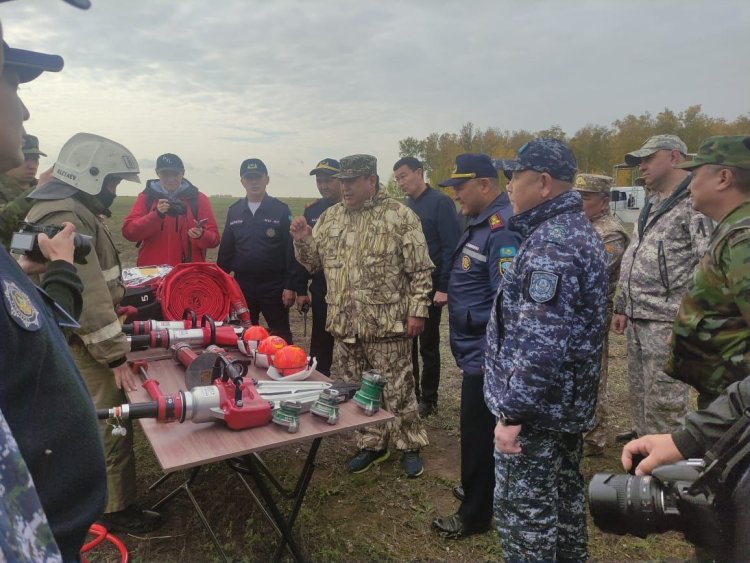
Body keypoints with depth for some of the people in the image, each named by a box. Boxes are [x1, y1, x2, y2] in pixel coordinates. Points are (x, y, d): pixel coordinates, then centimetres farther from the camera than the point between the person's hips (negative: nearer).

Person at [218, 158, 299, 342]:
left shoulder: (281, 210, -4)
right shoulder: (234, 211, 7)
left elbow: (291, 250, -7)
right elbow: (225, 250, 11)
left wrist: (291, 286, -11)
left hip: (274, 287, -3)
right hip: (242, 286, 4)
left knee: (280, 338, 5)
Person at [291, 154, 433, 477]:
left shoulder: (400, 216, -7)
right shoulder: (330, 218, 9)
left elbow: (420, 270, -7)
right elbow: (314, 263, 15)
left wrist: (417, 311, -12)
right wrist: (303, 241, -4)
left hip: (386, 326, -5)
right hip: (344, 326, 6)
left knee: (397, 392, 7)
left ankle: (409, 447, 26)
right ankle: (371, 446, 33)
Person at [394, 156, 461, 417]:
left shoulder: (440, 202, -10)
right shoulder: (405, 206, 11)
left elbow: (450, 247, -15)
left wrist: (444, 287, -20)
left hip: (430, 287, -6)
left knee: (428, 345, 5)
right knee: (406, 342, 12)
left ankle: (428, 399, 19)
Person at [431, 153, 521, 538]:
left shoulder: (501, 228, -22)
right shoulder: (481, 222, 10)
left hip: (485, 354, -9)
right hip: (475, 349, 9)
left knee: (478, 431, 5)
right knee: (478, 427, 22)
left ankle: (475, 514, 22)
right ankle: (480, 490, 40)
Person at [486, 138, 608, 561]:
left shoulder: (550, 244, -24)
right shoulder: (579, 228, 9)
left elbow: (539, 344, -30)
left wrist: (512, 412, -22)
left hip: (536, 407, -10)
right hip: (569, 400, 10)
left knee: (525, 511, 5)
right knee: (564, 493, 24)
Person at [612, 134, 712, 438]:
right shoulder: (652, 205, 18)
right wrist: (622, 307, 19)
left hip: (666, 321, -9)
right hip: (637, 318, 9)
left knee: (663, 397, -1)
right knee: (639, 390, 20)